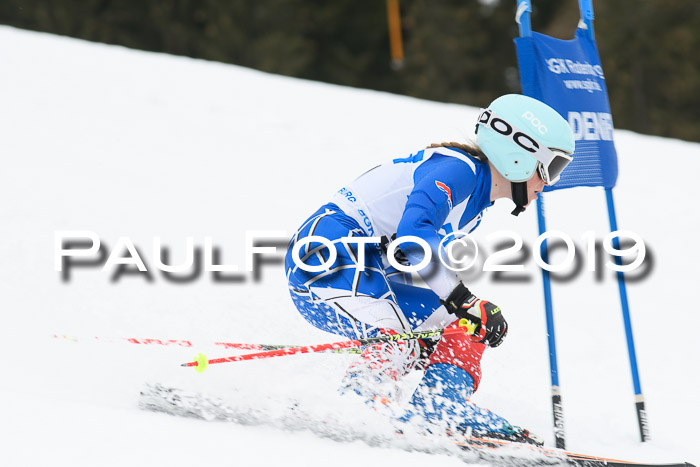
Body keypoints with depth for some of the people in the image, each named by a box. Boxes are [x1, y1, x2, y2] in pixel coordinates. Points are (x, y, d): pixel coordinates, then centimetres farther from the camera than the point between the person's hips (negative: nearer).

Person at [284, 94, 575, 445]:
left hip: (367, 270, 10)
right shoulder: (457, 169, -13)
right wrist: (466, 302, -31)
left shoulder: (477, 199, 18)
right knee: (397, 350, -29)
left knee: (466, 324, 10)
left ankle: (444, 413, -4)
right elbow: (413, 234, -30)